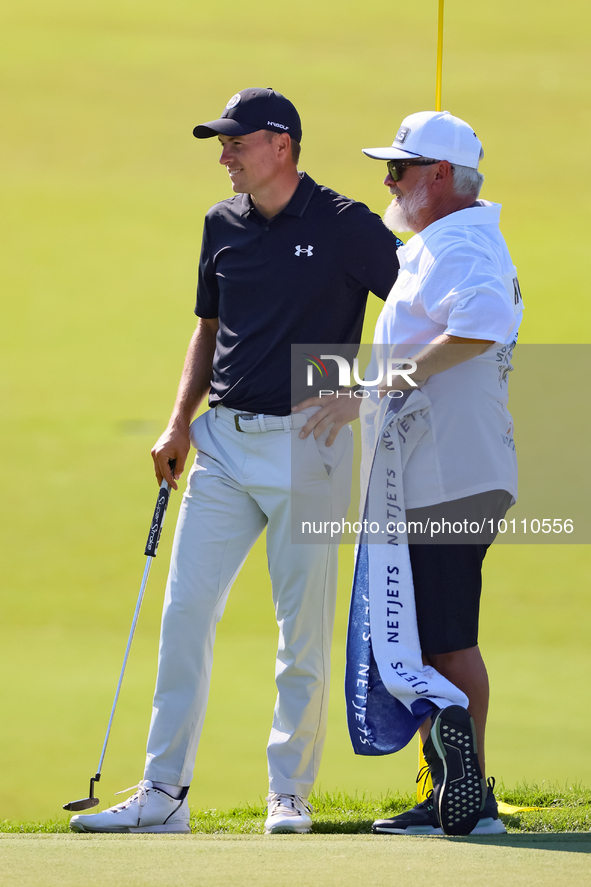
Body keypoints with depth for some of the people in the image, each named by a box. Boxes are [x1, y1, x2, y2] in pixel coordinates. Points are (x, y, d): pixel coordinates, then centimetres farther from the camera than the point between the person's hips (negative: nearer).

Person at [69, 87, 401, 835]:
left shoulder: (345, 227, -7)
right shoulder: (223, 225, 10)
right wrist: (180, 423, 10)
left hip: (308, 443, -5)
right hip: (224, 440, 5)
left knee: (303, 628, -1)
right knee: (185, 611, 0)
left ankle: (290, 794, 9)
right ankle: (163, 793, 2)